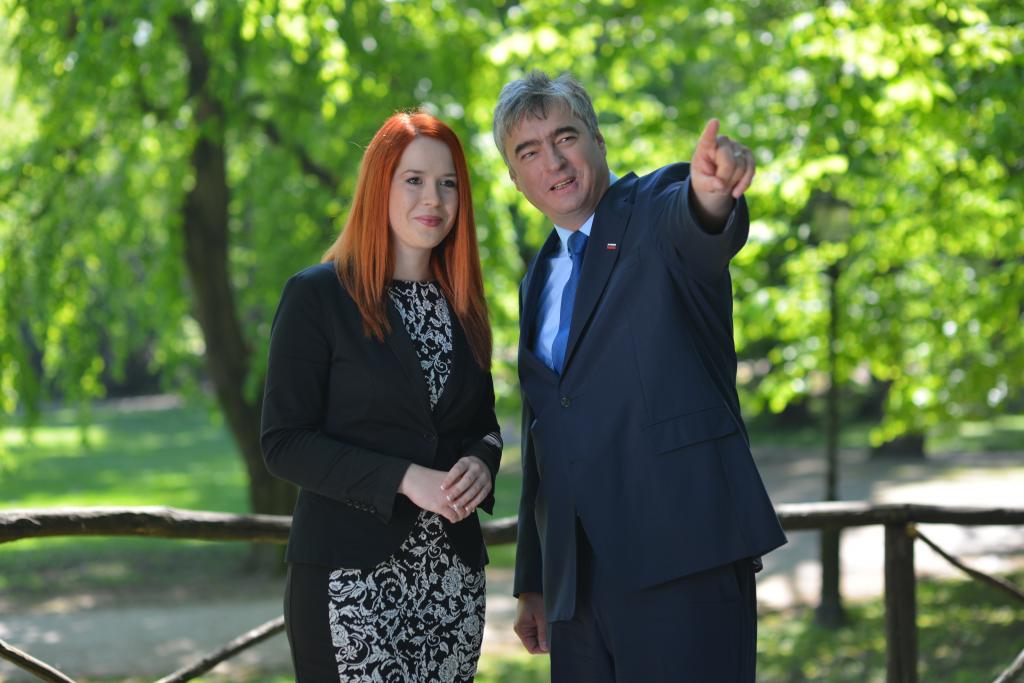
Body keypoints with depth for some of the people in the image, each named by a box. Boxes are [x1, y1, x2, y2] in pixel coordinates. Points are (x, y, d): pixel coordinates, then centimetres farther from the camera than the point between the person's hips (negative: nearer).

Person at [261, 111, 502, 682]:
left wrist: (481, 463, -4)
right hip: (351, 574, -5)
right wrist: (403, 479, -18)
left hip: (453, 574, 5)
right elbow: (284, 443, -8)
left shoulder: (461, 304, 13)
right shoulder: (317, 296, -3)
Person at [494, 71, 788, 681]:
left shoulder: (659, 206, 1)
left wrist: (711, 191, -50)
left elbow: (697, 231, -26)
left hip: (681, 553, -6)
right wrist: (532, 582, 22)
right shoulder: (540, 281, 20)